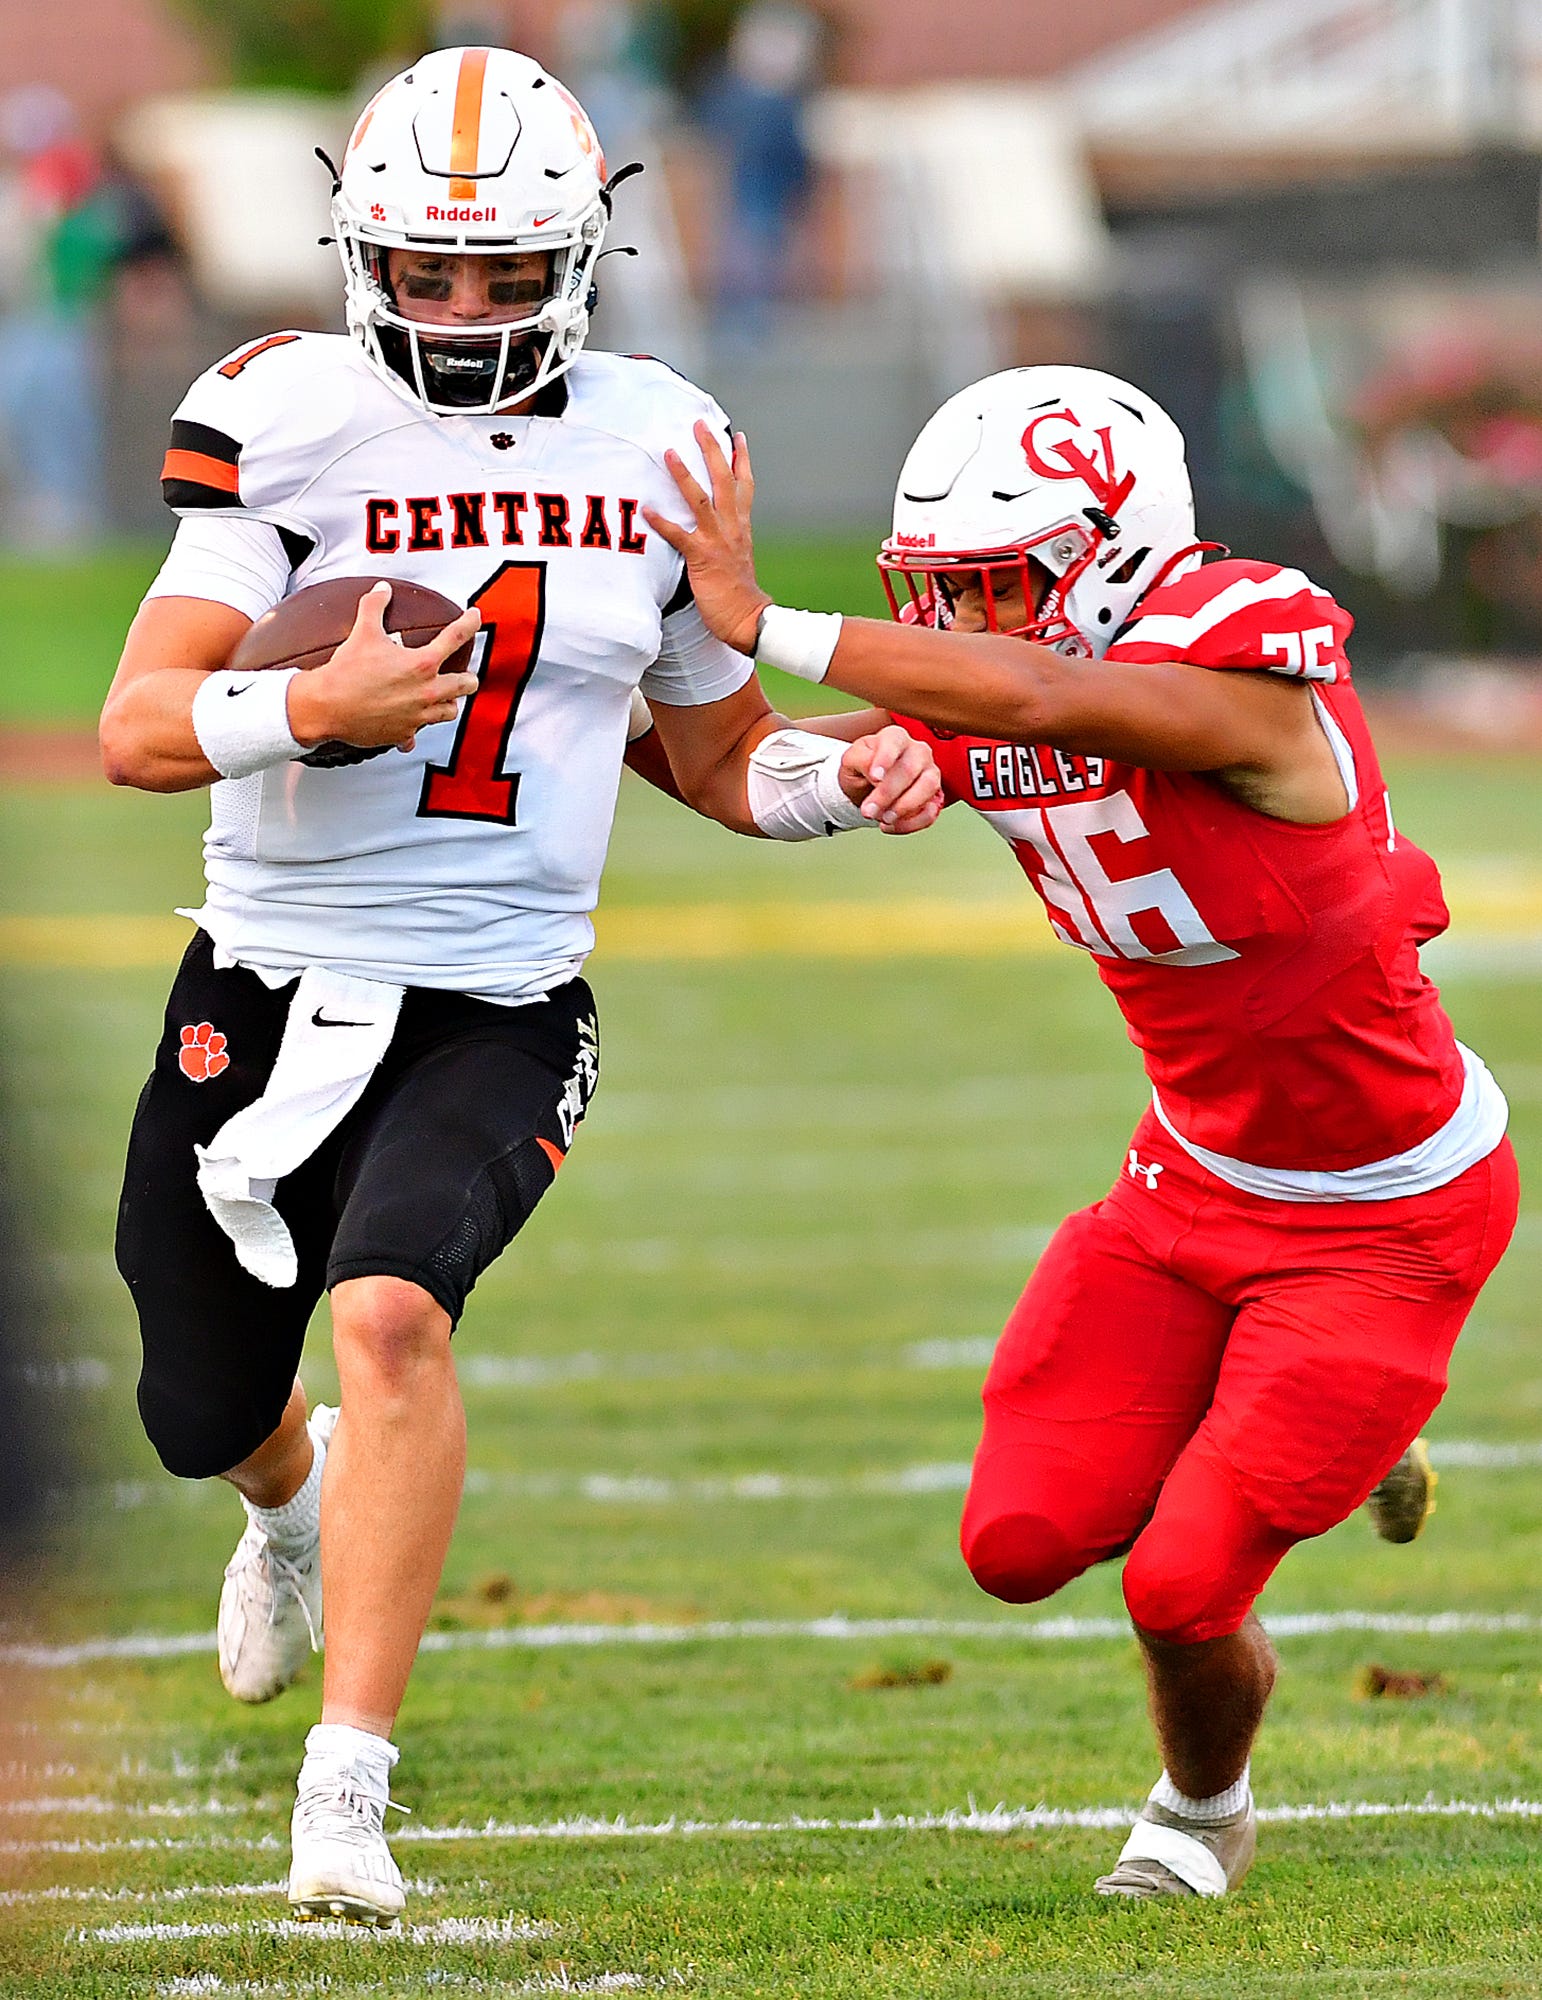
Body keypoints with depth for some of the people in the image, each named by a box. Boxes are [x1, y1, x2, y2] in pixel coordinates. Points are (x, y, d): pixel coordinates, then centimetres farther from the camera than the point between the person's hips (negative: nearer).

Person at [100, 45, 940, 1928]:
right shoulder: (290, 420, -10)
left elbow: (719, 747, 16)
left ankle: (345, 1784, -26)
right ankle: (298, 1500, 56)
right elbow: (138, 729, -16)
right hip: (268, 990, 0)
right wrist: (313, 709, -35)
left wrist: (849, 777, -5)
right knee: (203, 1412, 16)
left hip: (498, 1009, 0)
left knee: (390, 1312, -28)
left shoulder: (656, 448, 1)